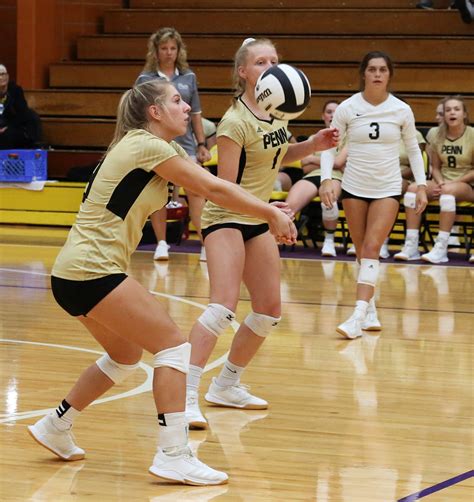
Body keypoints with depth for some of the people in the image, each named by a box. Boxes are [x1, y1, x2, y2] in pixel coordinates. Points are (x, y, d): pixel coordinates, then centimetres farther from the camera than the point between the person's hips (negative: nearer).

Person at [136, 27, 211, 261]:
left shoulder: (188, 77, 8)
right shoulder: (145, 79, 2)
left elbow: (196, 114, 12)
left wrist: (201, 144, 9)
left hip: (185, 143, 1)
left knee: (195, 192, -9)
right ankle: (161, 243, 16)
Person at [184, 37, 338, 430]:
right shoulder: (236, 123, -21)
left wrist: (313, 145, 3)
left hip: (257, 221, 9)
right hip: (226, 219, -9)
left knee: (270, 310, 12)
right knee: (224, 306, -24)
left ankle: (226, 386, 26)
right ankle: (186, 396, -26)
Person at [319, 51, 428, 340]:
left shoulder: (402, 110, -3)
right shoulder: (347, 108, -4)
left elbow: (413, 148, 8)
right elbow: (329, 145, 1)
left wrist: (421, 185, 2)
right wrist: (326, 179, -13)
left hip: (387, 189, -1)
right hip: (354, 188, 1)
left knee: (372, 248, -13)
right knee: (362, 251, 5)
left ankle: (359, 316, -20)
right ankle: (371, 310, 17)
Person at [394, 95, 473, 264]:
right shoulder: (439, 136, 7)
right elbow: (435, 167, 11)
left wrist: (454, 182, -16)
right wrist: (440, 182, -10)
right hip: (443, 183, 5)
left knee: (448, 192, -39)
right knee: (413, 189, -23)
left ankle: (441, 249, -40)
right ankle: (411, 246, -26)